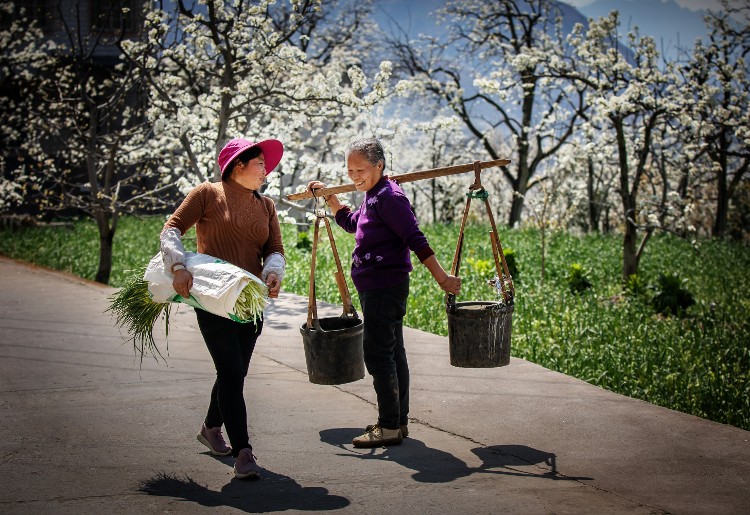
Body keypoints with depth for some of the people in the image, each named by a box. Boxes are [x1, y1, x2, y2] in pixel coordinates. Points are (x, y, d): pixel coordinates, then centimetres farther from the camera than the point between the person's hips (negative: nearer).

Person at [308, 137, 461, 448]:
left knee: (377, 353, -9)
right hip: (376, 288, 11)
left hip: (385, 287, -11)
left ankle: (389, 427, -5)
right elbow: (351, 222, 34)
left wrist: (442, 278, -24)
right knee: (392, 352, 13)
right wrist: (328, 198, 27)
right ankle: (398, 422, 20)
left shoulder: (389, 197, -16)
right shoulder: (372, 197, 15)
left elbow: (415, 239, -21)